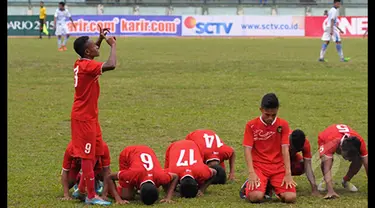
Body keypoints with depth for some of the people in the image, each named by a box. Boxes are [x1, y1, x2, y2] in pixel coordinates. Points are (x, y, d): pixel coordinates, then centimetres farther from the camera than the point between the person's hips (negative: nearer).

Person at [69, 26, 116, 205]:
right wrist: (113, 45, -21)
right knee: (87, 155, -4)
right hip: (84, 118, -10)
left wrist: (101, 39, 20)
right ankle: (91, 196, 1)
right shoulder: (87, 66, -21)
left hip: (89, 116, 10)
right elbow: (111, 65, -36)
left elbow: (91, 53, 33)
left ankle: (81, 189, 23)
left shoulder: (82, 63, 7)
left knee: (95, 152, 16)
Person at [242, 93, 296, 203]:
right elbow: (248, 150, -6)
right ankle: (251, 185, 9)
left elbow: (285, 149, -3)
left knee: (290, 197, -20)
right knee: (256, 197, -29)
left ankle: (272, 186, 14)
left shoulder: (283, 125, 2)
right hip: (259, 167, -2)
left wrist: (288, 174, -13)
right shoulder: (251, 125, -2)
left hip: (278, 168, 2)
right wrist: (251, 173, -19)